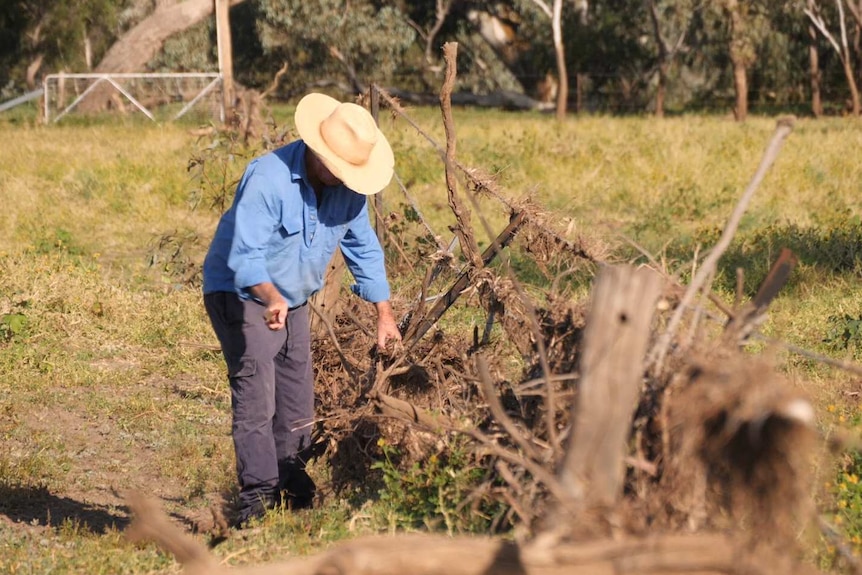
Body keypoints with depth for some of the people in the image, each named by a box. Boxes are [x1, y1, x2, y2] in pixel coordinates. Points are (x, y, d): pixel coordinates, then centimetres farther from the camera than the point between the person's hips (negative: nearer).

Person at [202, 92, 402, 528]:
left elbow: (364, 249, 6)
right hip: (240, 294, -7)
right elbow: (245, 255, -35)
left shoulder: (348, 188, -7)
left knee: (297, 397, 10)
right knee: (256, 393, -18)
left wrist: (383, 313, 4)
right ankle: (257, 494, -19)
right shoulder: (268, 178, -29)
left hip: (292, 300, 7)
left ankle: (290, 485, 22)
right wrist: (270, 298, -52)